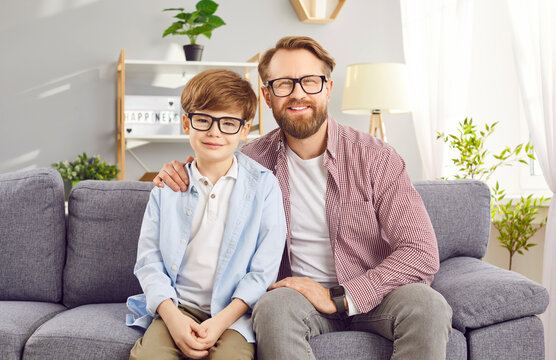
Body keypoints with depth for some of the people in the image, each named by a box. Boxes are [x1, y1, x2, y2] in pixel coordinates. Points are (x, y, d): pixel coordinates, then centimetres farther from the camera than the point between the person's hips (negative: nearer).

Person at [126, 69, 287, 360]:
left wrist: (222, 321, -15)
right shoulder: (168, 185, 6)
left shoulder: (264, 185, 0)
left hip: (235, 308, -2)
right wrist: (172, 316, -12)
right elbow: (149, 261, 4)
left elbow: (263, 270, -4)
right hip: (177, 306, 2)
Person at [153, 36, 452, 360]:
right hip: (299, 293, 1)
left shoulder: (376, 157, -8)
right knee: (274, 306, -34)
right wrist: (179, 179, -5)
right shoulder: (253, 160, 0)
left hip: (373, 293, 0)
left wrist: (339, 297, -21)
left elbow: (421, 254, -14)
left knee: (427, 303, -32)